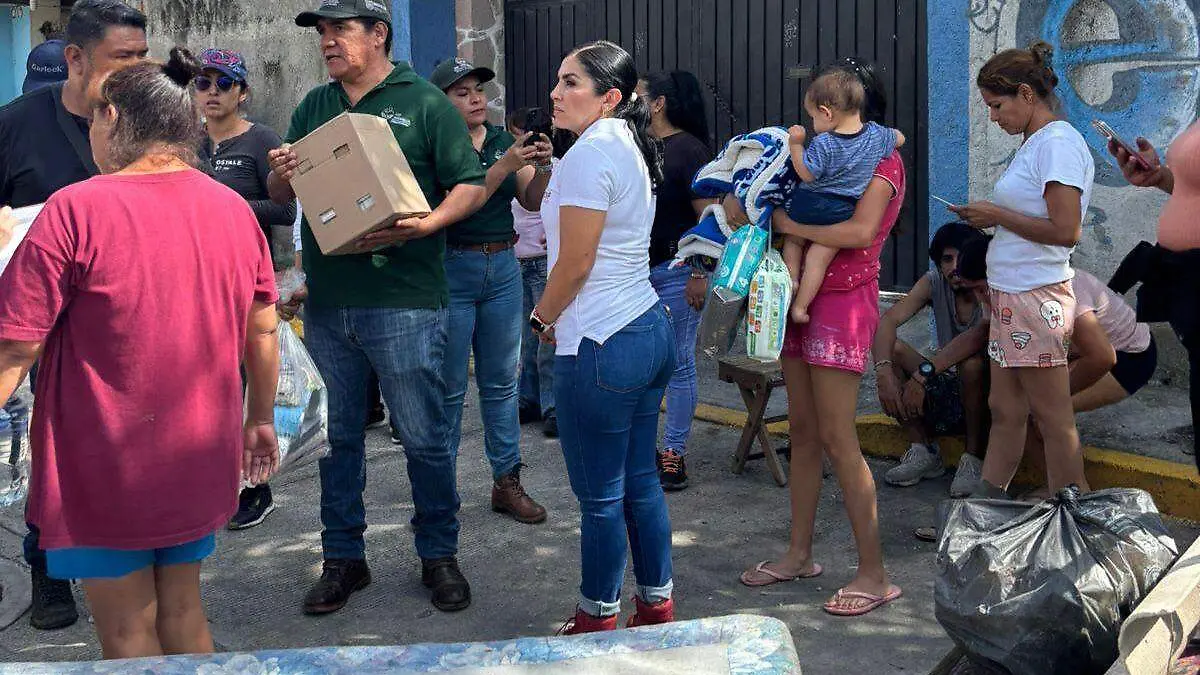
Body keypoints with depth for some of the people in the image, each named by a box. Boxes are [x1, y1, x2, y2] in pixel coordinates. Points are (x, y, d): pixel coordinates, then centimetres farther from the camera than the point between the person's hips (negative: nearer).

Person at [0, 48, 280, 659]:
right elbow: (263, 332, 8)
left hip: (106, 469, -5)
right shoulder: (234, 209, 0)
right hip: (200, 459, 5)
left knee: (127, 632, 8)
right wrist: (260, 419, 20)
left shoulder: (76, 209, -16)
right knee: (181, 609, 19)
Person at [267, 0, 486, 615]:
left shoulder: (424, 103, -1)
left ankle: (439, 556, 19)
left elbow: (471, 186, -3)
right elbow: (280, 196, 17)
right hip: (327, 303, 5)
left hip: (404, 302, -5)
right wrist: (281, 174, -7)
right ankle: (343, 559, 23)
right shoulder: (313, 108, 14)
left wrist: (425, 225, -21)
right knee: (336, 436, 11)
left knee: (424, 437, 3)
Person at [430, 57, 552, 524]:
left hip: (503, 267, 5)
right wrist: (505, 166, -26)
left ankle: (507, 482, 17)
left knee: (501, 380, 10)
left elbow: (532, 202, 6)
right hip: (451, 270, -5)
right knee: (449, 386, 0)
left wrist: (542, 167, -13)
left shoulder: (503, 141, 9)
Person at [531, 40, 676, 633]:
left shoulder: (591, 153, -16)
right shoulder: (632, 148, 14)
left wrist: (543, 317, 2)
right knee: (640, 480, 17)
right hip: (650, 328, 10)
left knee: (600, 496, 2)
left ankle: (597, 621, 14)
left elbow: (575, 261, -16)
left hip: (602, 345, -10)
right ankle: (657, 607, 26)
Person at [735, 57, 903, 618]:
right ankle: (799, 555, 22)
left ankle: (874, 575, -4)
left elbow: (862, 230, -25)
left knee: (837, 439, -10)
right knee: (802, 431, 12)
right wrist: (745, 203, -2)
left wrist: (791, 225, -19)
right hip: (804, 300, 8)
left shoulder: (882, 160, -9)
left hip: (843, 303, -8)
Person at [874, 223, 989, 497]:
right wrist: (884, 372, -35)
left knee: (972, 362, -36)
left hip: (985, 392, -5)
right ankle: (924, 453, -8)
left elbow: (981, 334, -38)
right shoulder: (934, 282, -4)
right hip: (947, 386, 5)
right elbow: (887, 320, -17)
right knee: (891, 348, -14)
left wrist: (924, 372, -45)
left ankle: (974, 459, -16)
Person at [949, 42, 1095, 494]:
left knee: (1053, 419, -2)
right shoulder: (1034, 144, 15)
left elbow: (1065, 230, -22)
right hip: (1011, 296, 10)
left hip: (1036, 299, -10)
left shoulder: (1059, 142, -14)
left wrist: (996, 214, -13)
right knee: (1004, 410, 13)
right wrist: (990, 217, 7)